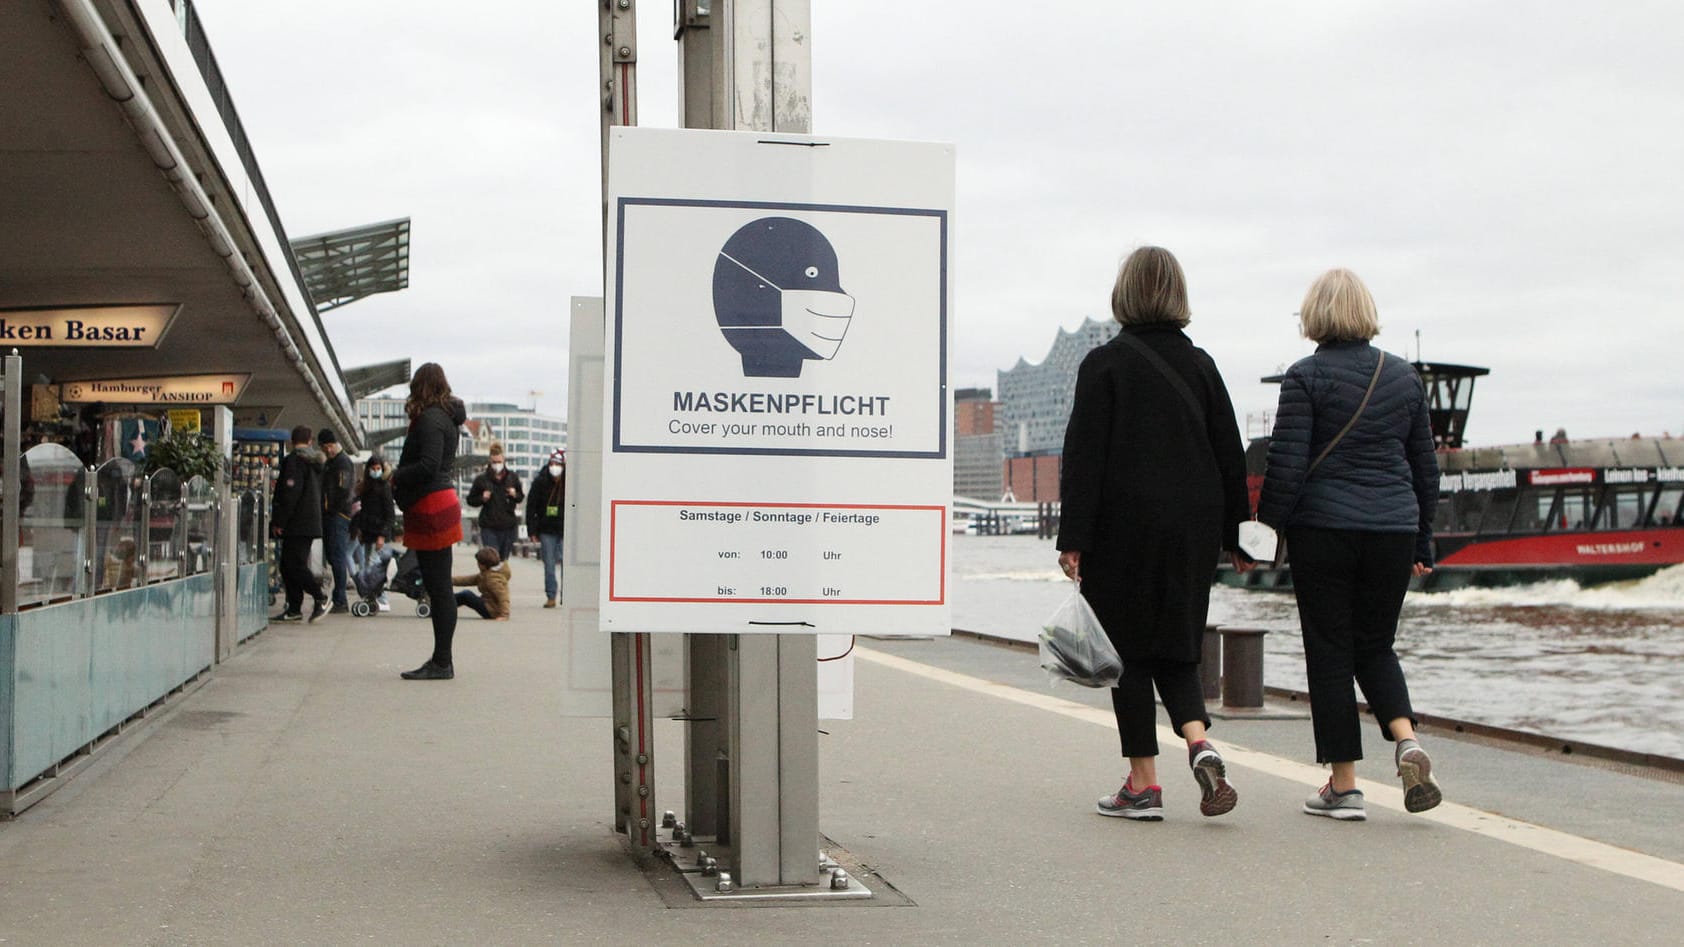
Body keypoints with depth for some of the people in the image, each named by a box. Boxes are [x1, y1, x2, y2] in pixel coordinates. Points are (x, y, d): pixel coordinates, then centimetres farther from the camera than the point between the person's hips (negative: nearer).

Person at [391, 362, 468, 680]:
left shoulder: (430, 419, -13)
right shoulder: (447, 418, 16)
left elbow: (428, 465, -23)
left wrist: (396, 476, -8)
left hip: (431, 508, -10)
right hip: (436, 506, 10)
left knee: (439, 588, -7)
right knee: (437, 587, 13)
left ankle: (442, 663, -4)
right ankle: (441, 660, 18)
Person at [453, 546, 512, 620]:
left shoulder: (493, 578, -23)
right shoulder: (486, 573, 9)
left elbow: (503, 597, -28)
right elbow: (469, 580, 12)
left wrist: (504, 615, -35)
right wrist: (450, 580, 8)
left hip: (491, 611, -11)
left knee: (465, 595, -16)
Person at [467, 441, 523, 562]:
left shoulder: (513, 477, 6)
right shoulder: (481, 479, 0)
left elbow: (521, 496, 17)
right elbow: (470, 500, 7)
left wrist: (515, 495, -5)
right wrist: (482, 498, -12)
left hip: (508, 526, 3)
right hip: (489, 526, -3)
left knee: (504, 558, 8)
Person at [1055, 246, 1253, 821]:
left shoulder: (1105, 364, -6)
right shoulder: (1201, 365, 8)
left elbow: (1083, 456, -10)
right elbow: (1230, 454, 9)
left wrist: (1072, 538, -10)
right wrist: (1234, 536, 16)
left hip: (1124, 526, -4)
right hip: (1193, 528, 4)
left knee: (1128, 649, 4)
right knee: (1176, 647, 14)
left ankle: (1143, 783, 4)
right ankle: (1199, 743, -10)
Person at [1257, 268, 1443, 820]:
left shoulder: (1306, 377, -6)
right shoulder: (1404, 377, 9)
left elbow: (1287, 463, -11)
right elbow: (1425, 465, 14)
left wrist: (1269, 526, 0)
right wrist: (1422, 537, 21)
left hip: (1323, 529, -4)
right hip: (1393, 528, 4)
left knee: (1330, 651, 4)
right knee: (1375, 644, 17)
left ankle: (1343, 787, 6)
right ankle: (1407, 741, -8)